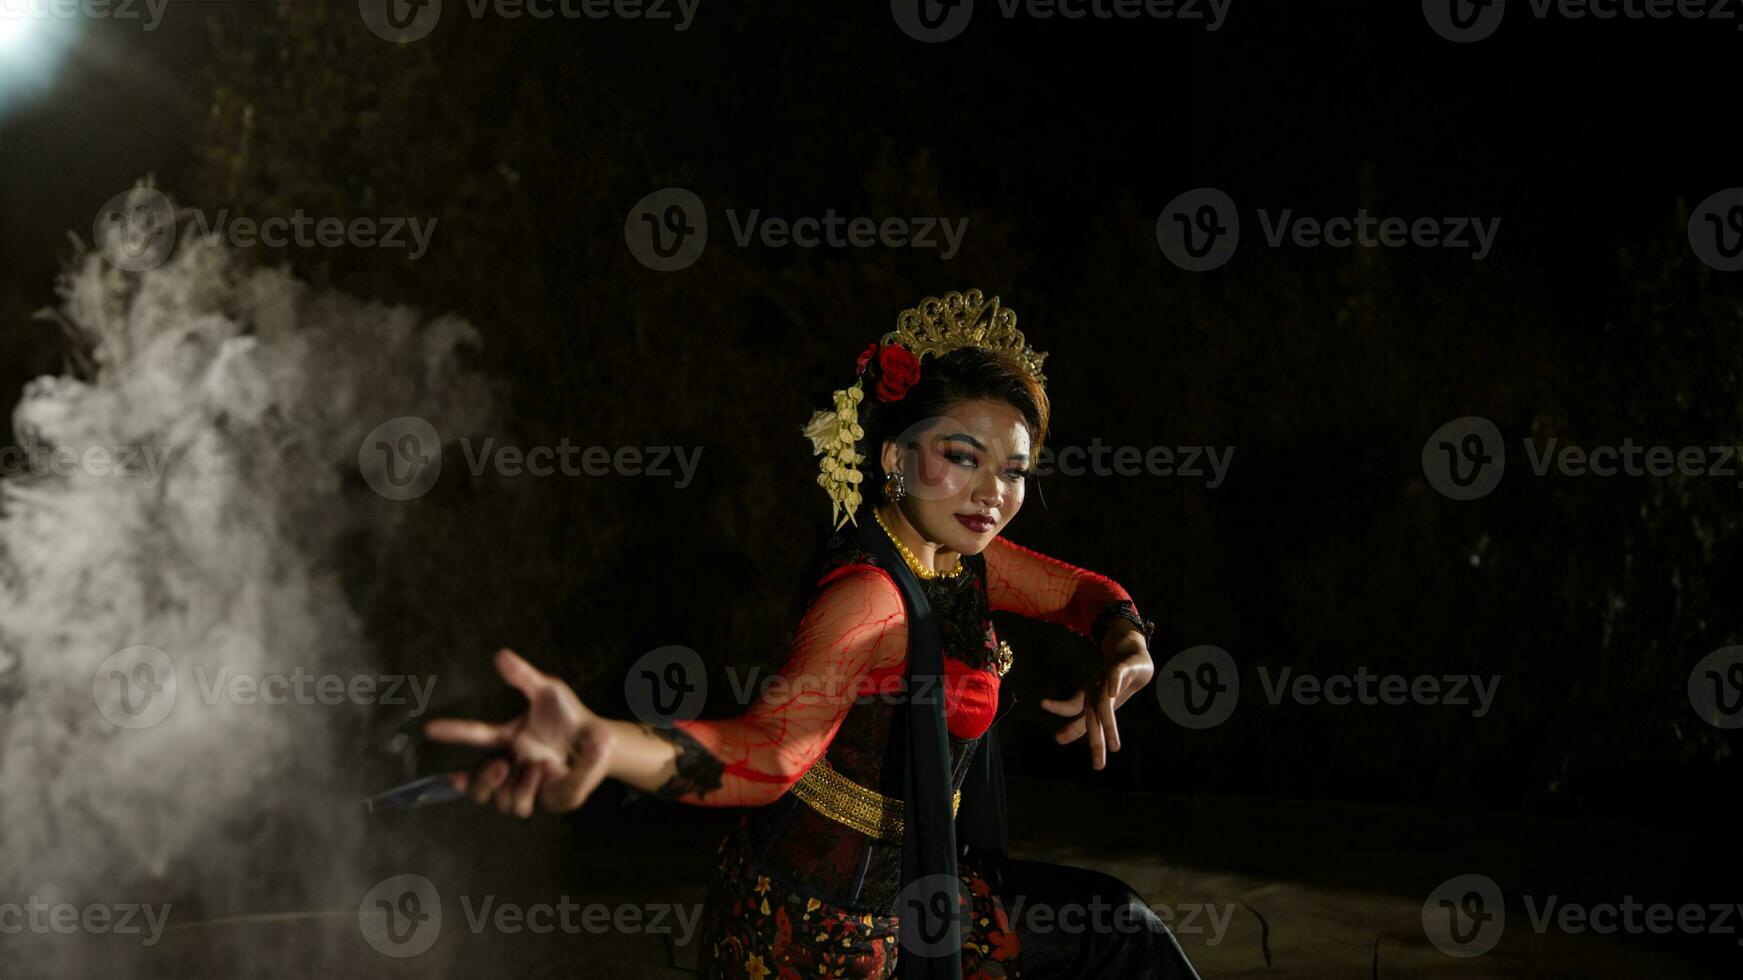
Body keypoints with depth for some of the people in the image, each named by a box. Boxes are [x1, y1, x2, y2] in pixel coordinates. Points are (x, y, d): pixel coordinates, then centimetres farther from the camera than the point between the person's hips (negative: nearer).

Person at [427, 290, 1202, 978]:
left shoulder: (961, 556, 1)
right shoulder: (871, 593, -27)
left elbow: (1083, 592, 16)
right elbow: (771, 746, -42)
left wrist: (1127, 654, -8)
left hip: (904, 890, 9)